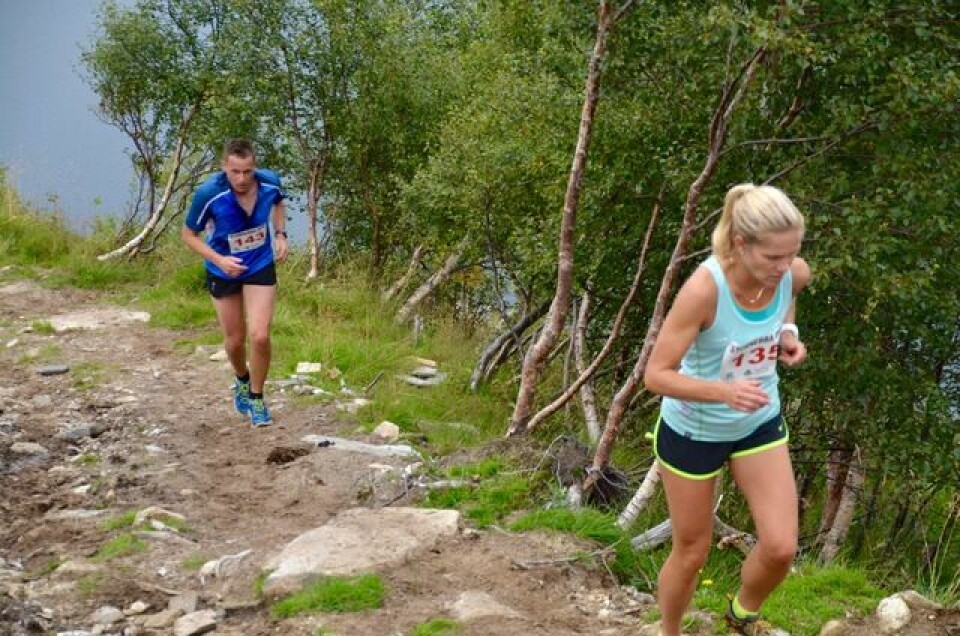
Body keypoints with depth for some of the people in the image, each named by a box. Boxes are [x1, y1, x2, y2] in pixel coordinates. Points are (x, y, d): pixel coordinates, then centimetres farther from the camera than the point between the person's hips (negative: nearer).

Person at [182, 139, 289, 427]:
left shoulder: (270, 182, -19)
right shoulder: (209, 193, -28)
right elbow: (188, 234, -13)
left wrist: (281, 234, -6)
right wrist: (219, 260, -26)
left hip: (260, 266, 1)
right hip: (223, 271, -1)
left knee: (260, 336, -10)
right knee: (235, 340, 13)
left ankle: (256, 398, 13)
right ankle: (242, 380, 46)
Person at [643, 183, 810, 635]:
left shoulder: (794, 273, -18)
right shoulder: (704, 288, -34)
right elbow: (655, 375, -29)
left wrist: (788, 333, -9)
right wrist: (724, 390, -44)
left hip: (759, 424, 4)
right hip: (693, 430, -4)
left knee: (781, 548, -1)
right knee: (692, 553, 12)